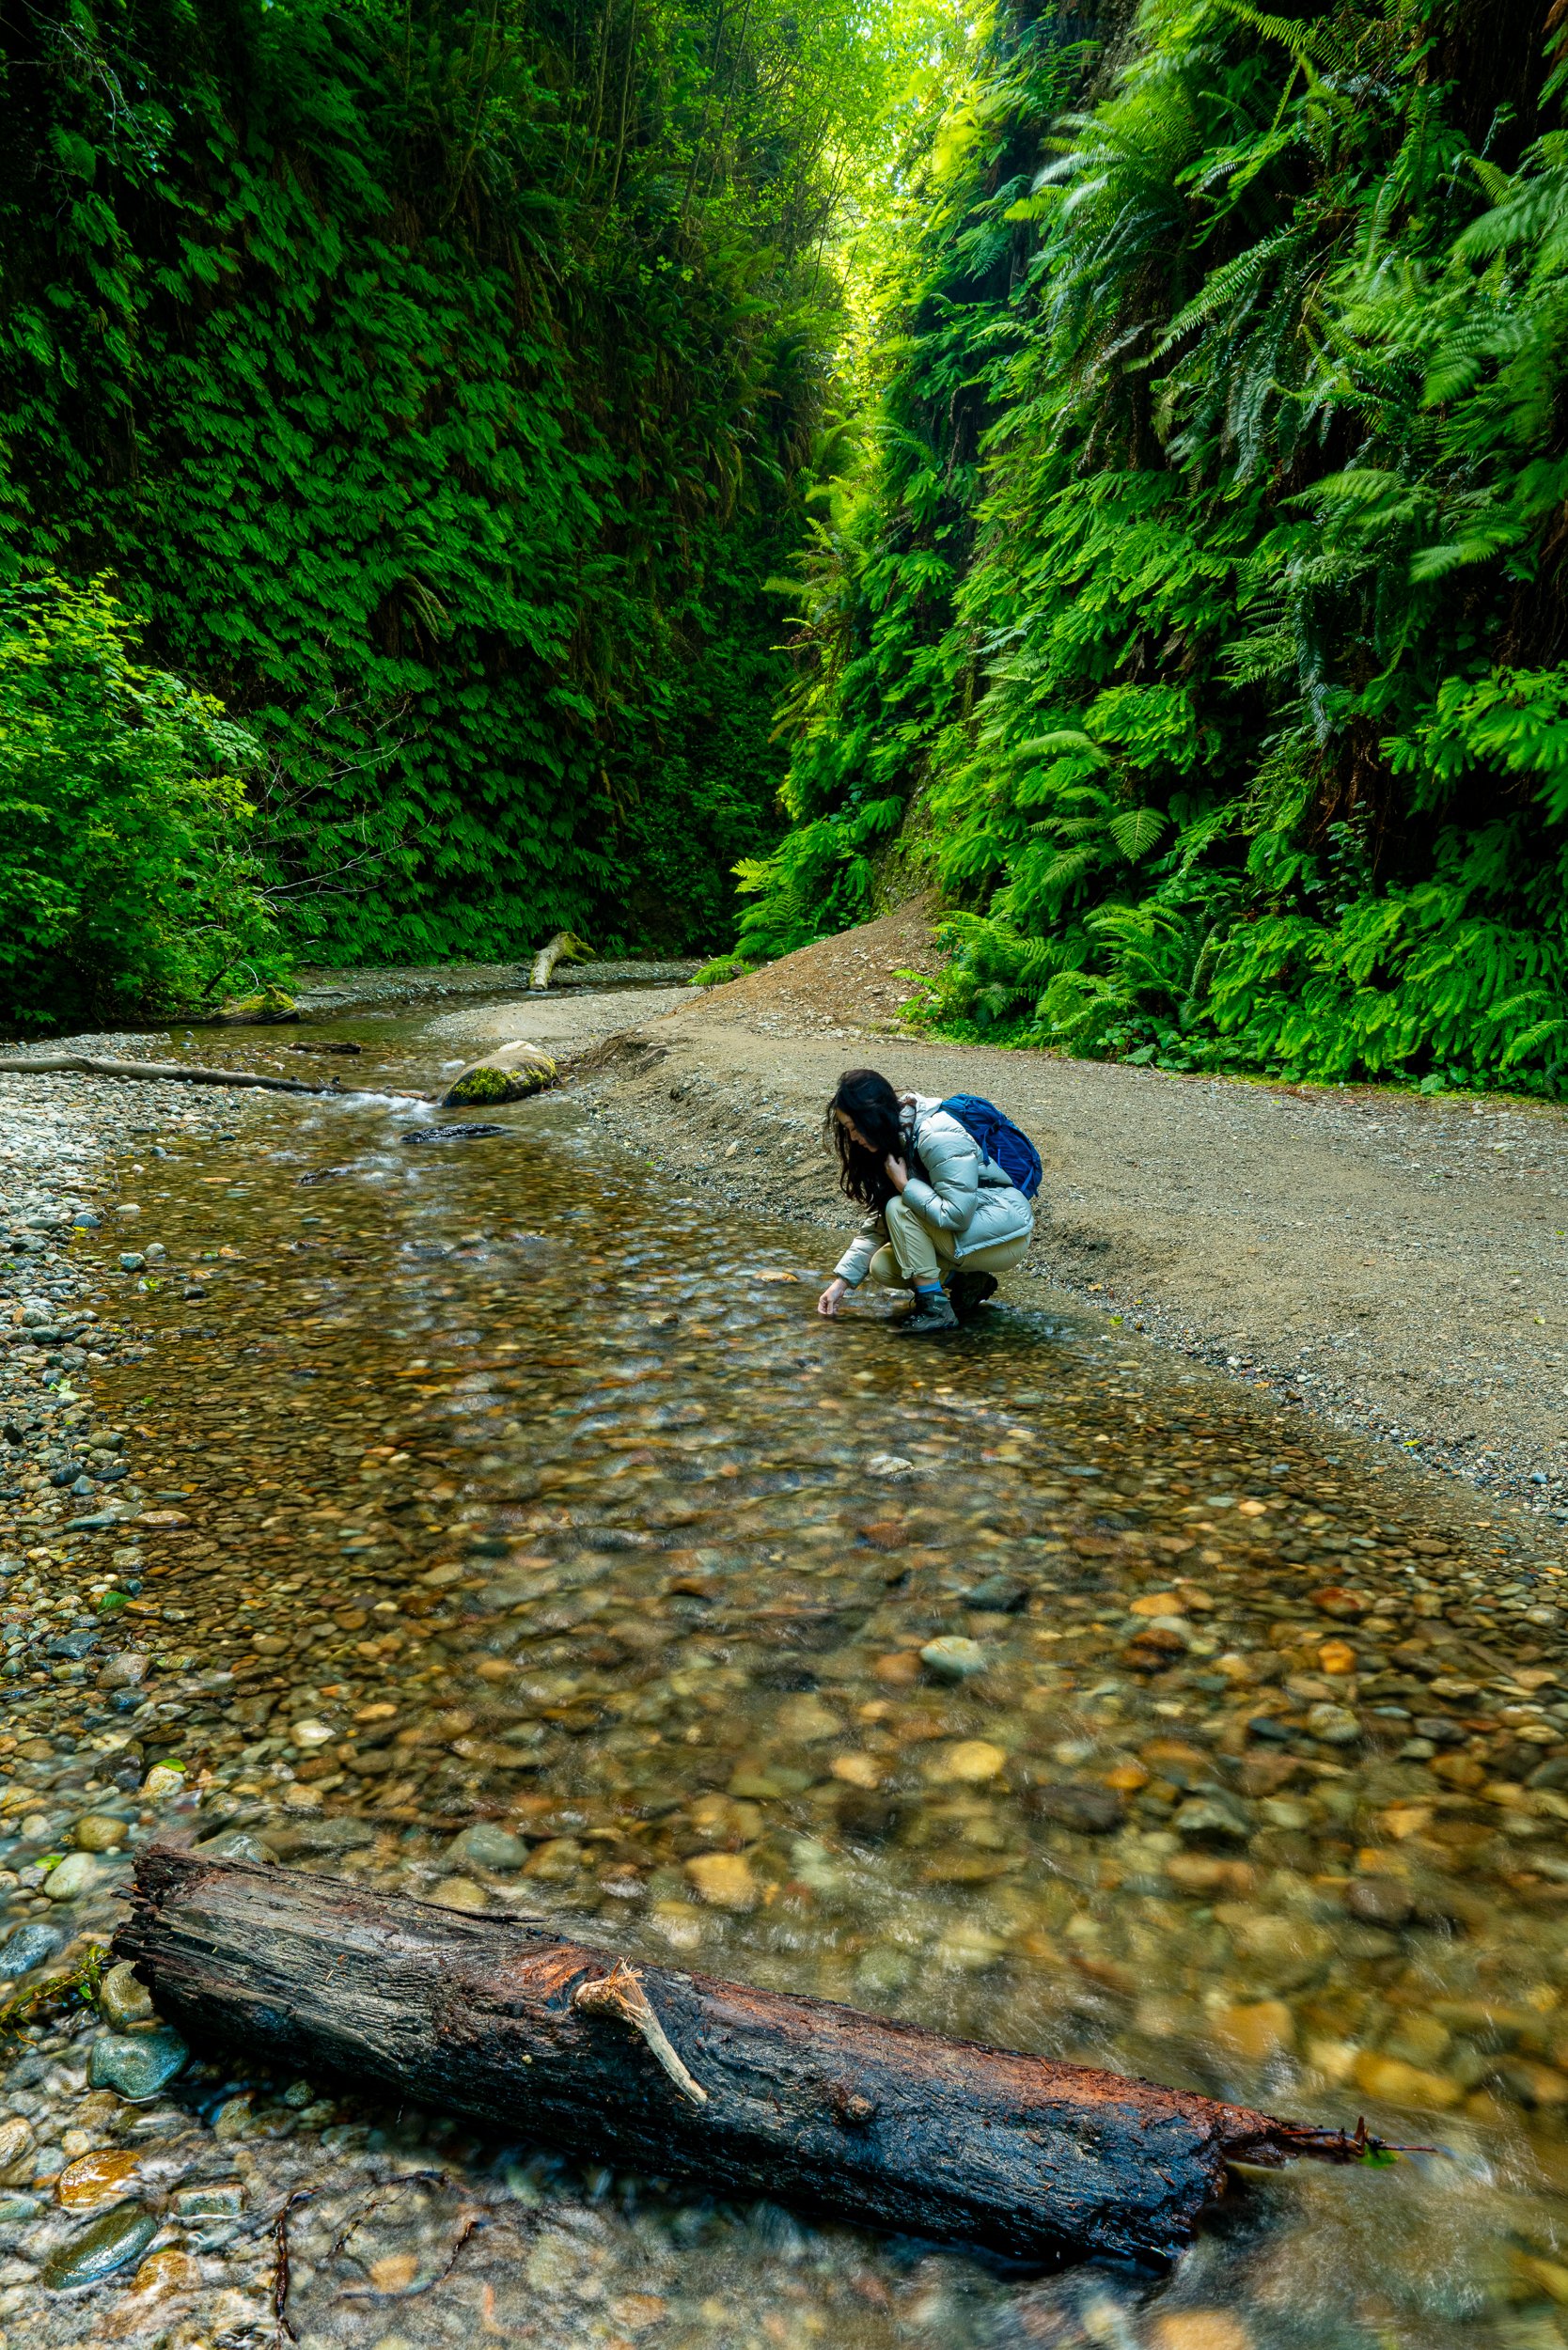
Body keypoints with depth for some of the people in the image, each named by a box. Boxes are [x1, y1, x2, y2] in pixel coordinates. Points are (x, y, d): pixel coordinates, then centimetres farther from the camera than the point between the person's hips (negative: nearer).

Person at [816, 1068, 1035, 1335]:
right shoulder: (895, 1143, 3)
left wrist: (905, 1185, -23)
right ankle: (969, 1281, 7)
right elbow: (877, 1222, 7)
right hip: (970, 1231, 9)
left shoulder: (938, 1137, -25)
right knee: (882, 1267, -5)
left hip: (1005, 1235, -9)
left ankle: (936, 1308, -18)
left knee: (900, 1210, -24)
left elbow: (957, 1214, -30)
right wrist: (842, 1280, 1)